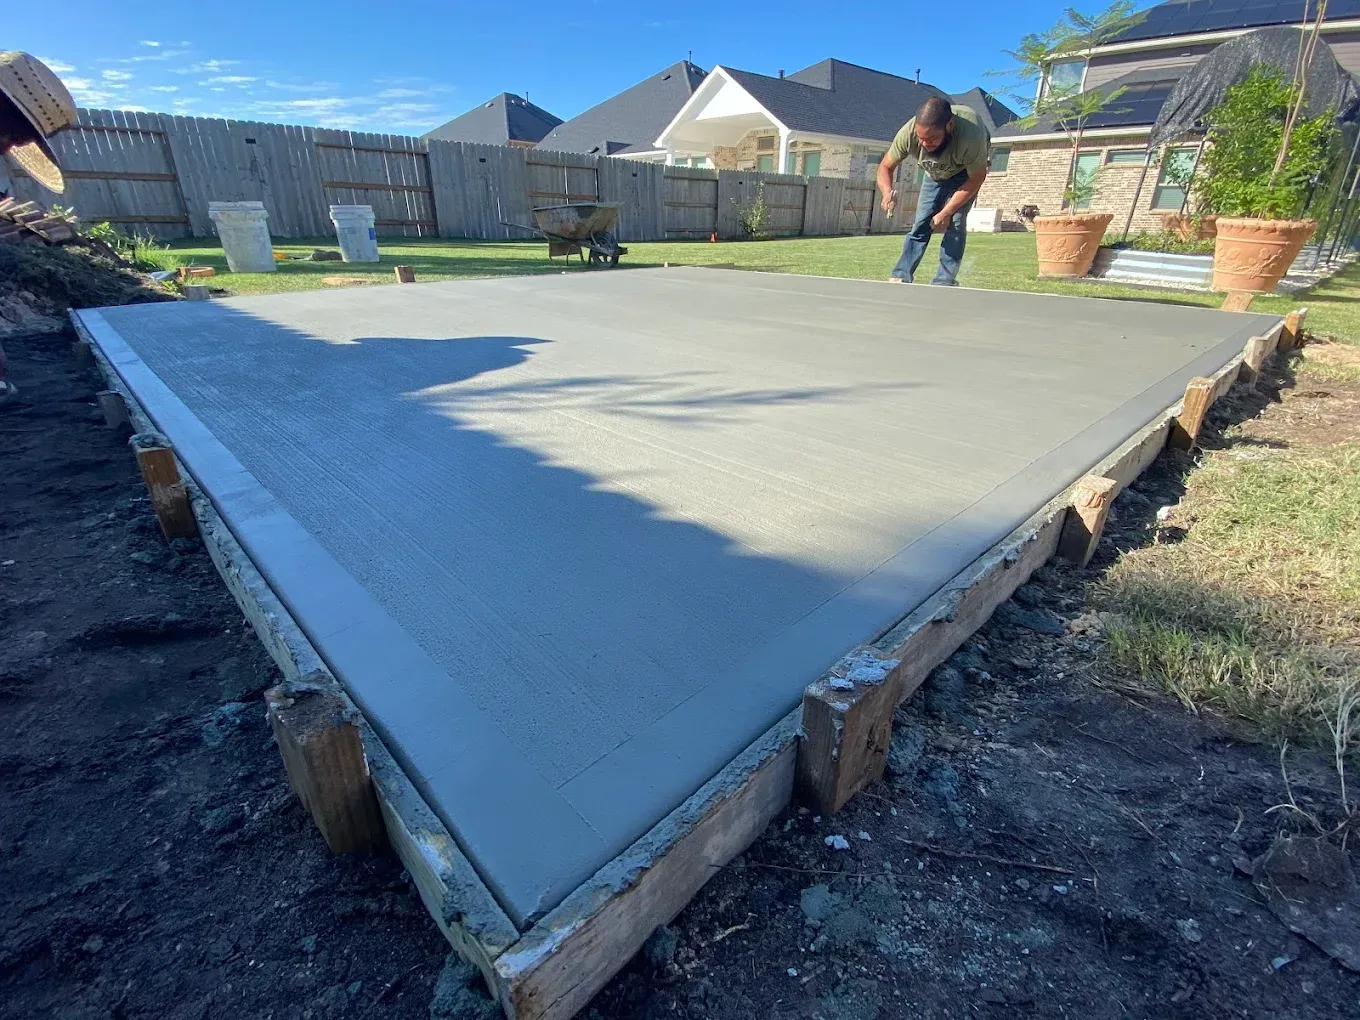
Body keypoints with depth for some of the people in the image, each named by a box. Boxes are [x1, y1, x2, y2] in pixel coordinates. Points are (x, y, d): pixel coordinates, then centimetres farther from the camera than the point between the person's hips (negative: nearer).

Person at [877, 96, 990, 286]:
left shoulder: (971, 135, -43)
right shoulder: (908, 133, -35)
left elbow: (977, 178, -27)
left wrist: (946, 213, -30)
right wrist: (887, 193, -41)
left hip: (966, 171, -3)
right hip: (936, 173, 3)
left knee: (955, 222, -18)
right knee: (921, 223, -5)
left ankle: (944, 282, -15)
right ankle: (901, 278, -3)